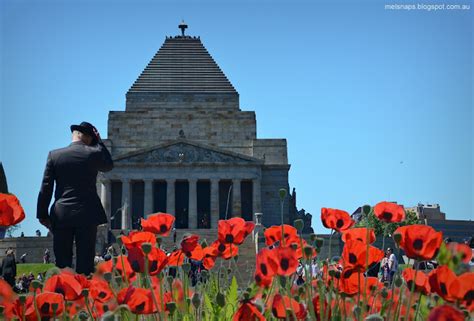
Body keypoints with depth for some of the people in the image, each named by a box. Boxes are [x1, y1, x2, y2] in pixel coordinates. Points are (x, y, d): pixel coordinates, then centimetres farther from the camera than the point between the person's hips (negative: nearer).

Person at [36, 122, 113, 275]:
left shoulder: (54, 155, 2)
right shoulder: (94, 153, -2)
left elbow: (46, 188, 2)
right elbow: (109, 165, 20)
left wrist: (42, 214, 7)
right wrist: (99, 142, 20)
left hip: (61, 215, 1)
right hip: (87, 215, -1)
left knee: (62, 264, 5)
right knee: (85, 264, 0)